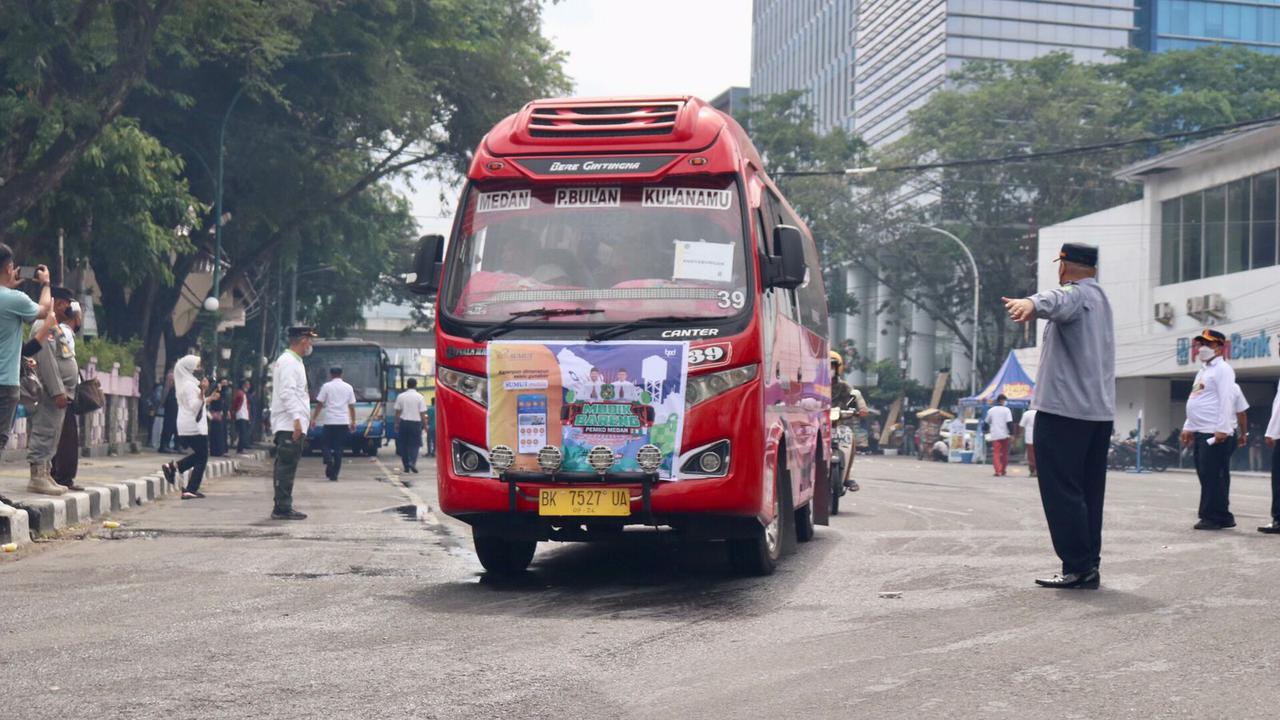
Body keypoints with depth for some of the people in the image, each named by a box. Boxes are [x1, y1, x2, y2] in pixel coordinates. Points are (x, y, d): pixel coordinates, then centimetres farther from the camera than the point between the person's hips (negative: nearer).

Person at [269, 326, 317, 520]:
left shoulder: (292, 361, 21)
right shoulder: (288, 362, -12)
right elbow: (287, 393, -20)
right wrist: (296, 418, -24)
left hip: (290, 425, 10)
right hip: (289, 424, -10)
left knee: (285, 466, 10)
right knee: (286, 466, -10)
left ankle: (282, 507, 13)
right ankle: (282, 508, -11)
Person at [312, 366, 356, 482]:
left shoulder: (326, 386, -1)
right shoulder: (348, 387, 8)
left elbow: (319, 404, -2)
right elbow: (352, 406, 9)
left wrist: (314, 418, 4)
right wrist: (353, 422, 15)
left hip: (329, 421, -2)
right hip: (343, 422, 2)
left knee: (325, 444, 10)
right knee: (339, 448, 5)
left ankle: (328, 461, -19)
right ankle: (334, 474, 2)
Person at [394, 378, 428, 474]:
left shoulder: (401, 396, 2)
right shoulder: (419, 397, -4)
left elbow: (398, 412, 4)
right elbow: (423, 413, -6)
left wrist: (397, 424, 12)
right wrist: (425, 425, 2)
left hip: (404, 422, 2)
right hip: (416, 422, -2)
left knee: (403, 444, 10)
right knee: (414, 444, 6)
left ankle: (406, 466, 11)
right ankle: (412, 462, -15)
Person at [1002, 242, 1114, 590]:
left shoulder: (1073, 294, -8)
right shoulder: (1100, 297, 22)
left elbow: (1055, 301, -34)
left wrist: (1031, 304, -56)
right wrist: (1034, 305, 63)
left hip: (1063, 408, -9)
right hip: (1101, 411, 9)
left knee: (1062, 491, -7)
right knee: (1089, 492, 11)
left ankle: (1079, 566, -10)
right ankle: (1090, 565, 11)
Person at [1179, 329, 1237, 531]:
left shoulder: (1222, 370, -7)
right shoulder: (1203, 371, 23)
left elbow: (1226, 401, -16)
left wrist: (1222, 429, -22)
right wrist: (1188, 427, 21)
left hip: (1215, 433, -10)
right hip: (1200, 432, 10)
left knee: (1212, 475, -10)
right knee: (1205, 474, 8)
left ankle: (1212, 517, -8)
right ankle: (1222, 516, 12)